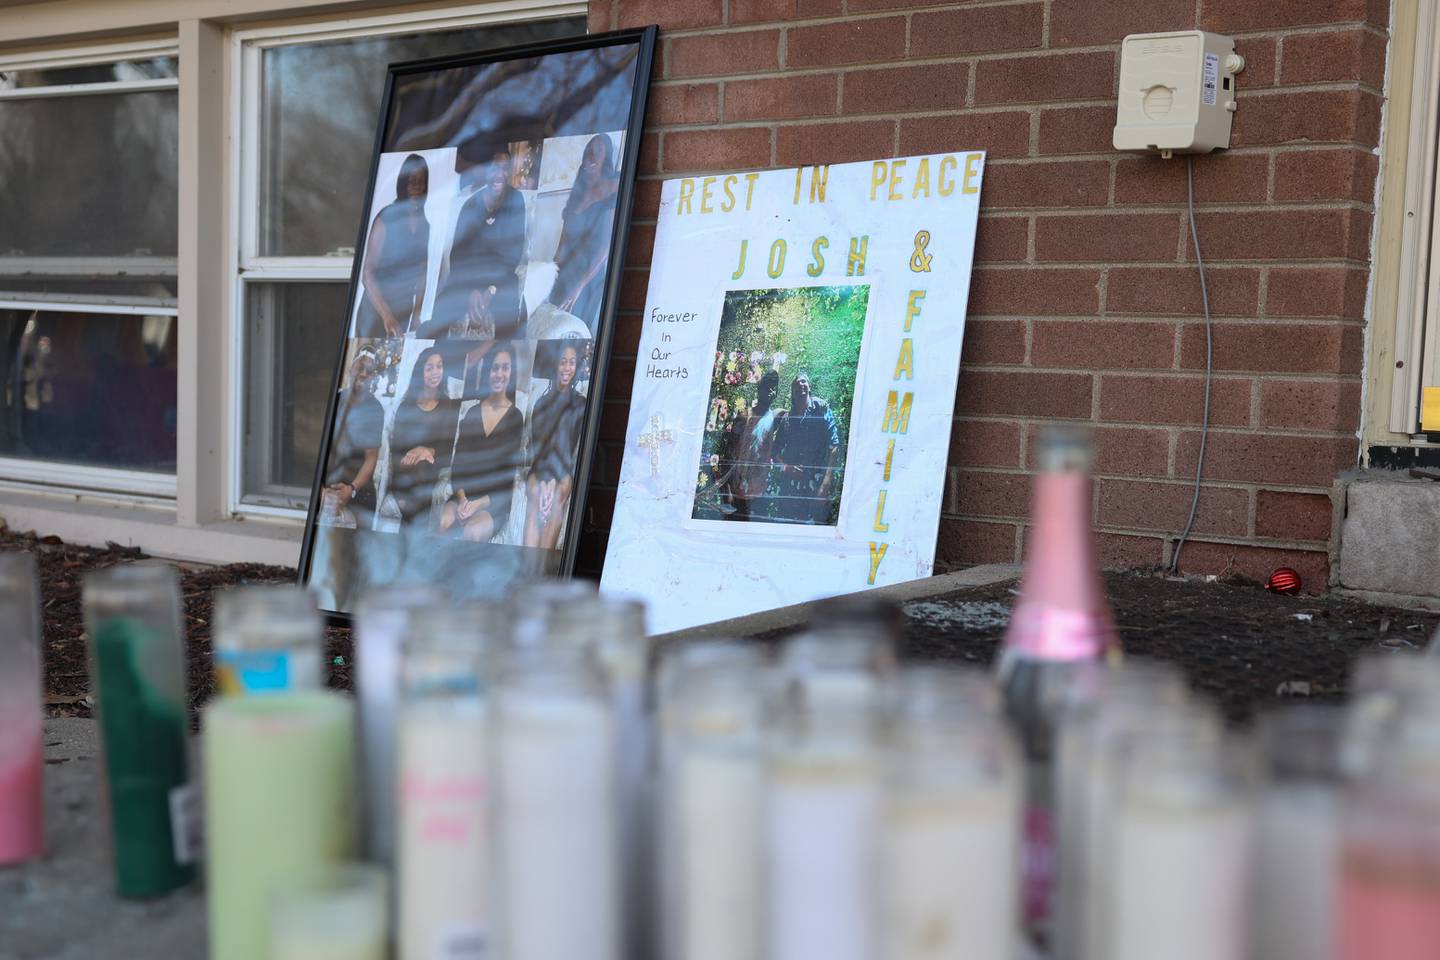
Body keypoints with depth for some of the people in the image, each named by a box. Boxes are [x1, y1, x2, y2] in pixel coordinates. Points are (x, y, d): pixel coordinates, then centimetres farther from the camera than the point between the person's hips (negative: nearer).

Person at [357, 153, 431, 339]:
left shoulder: (425, 225, 4)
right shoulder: (386, 219, -13)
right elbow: (367, 274, -16)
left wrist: (417, 313, 6)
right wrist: (386, 315, -24)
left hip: (405, 310, 5)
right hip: (377, 308, -5)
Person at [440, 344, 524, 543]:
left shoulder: (516, 418, 1)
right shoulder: (472, 413, 10)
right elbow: (457, 463, 6)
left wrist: (480, 503, -14)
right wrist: (462, 499, -11)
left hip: (496, 504, -2)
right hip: (464, 495, 2)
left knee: (472, 532, -33)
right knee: (443, 522, -30)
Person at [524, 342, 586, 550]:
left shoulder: (580, 404, 2)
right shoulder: (542, 403, 17)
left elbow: (579, 448, -3)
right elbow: (533, 444, 13)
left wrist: (566, 484, -14)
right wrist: (533, 480, -2)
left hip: (562, 480, -4)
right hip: (538, 480, 4)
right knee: (529, 546, -3)